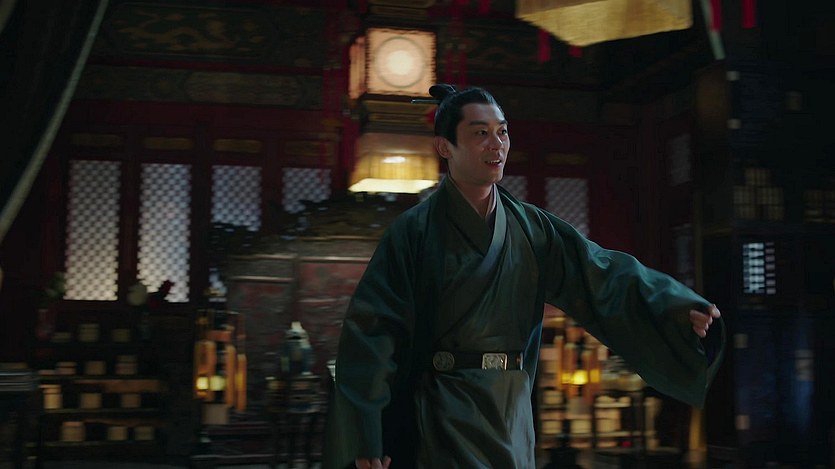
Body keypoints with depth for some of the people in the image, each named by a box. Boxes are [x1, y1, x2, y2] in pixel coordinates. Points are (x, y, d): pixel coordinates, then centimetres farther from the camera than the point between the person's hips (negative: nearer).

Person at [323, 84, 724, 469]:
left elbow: (603, 273, 0)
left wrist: (680, 309, -15)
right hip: (443, 415, -5)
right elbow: (372, 332, -11)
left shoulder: (532, 229, 6)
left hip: (510, 415, 5)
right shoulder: (416, 232, -9)